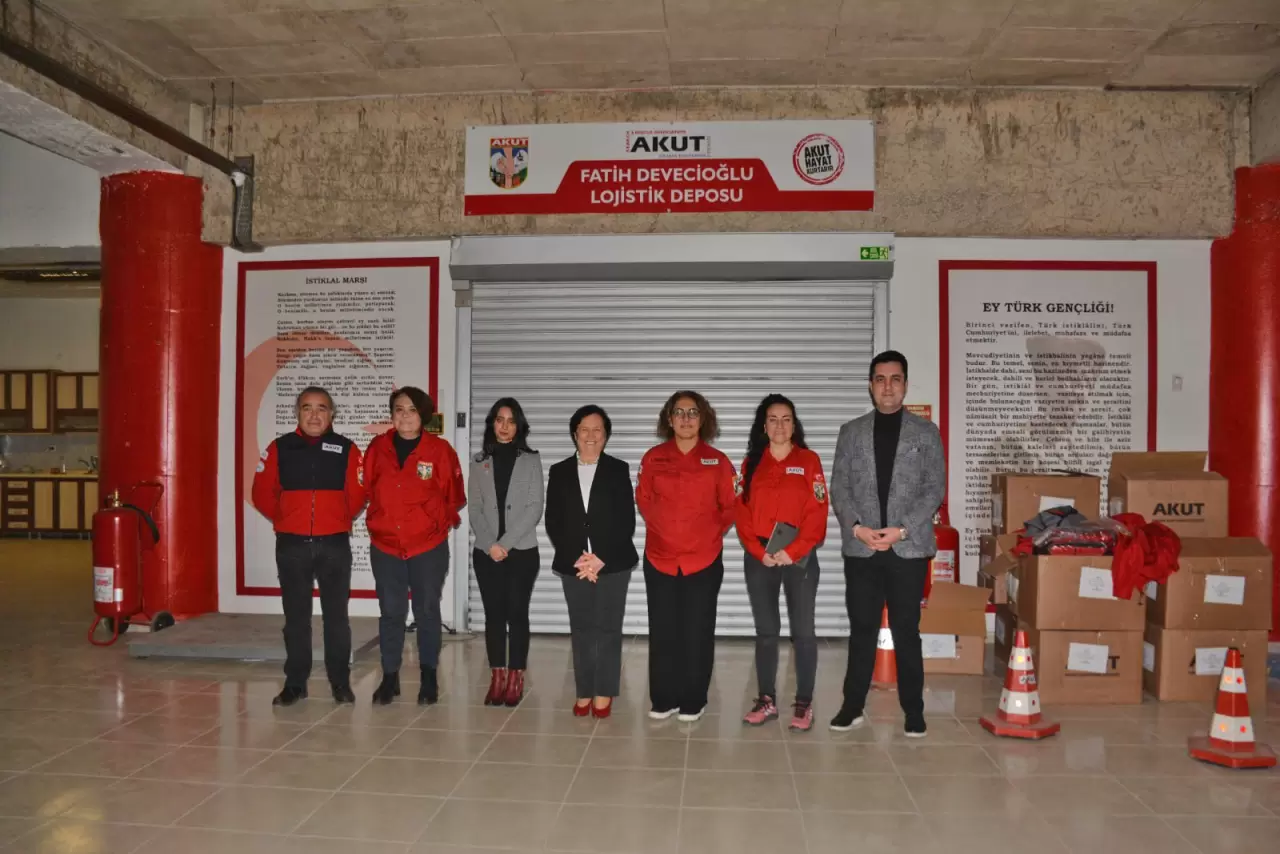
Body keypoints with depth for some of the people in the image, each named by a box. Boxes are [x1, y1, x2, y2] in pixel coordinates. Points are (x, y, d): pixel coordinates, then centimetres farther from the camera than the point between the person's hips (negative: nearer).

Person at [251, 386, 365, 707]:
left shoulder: (346, 449, -2)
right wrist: (283, 519, 5)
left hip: (335, 545, -1)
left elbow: (357, 495, 2)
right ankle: (295, 683, 19)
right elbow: (262, 493, 4)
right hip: (291, 546, 1)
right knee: (296, 616, 9)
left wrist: (340, 520, 3)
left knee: (336, 615, 6)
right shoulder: (279, 448, 1)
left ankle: (341, 682, 17)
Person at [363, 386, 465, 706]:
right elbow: (366, 489, 11)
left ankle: (429, 677, 22)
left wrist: (438, 523, 3)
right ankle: (389, 678, 22)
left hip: (428, 547, -2)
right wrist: (381, 520, 8)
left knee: (427, 611, 8)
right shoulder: (378, 447, 1)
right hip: (385, 546, 2)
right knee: (390, 612, 10)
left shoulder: (440, 450, -6)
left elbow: (454, 497, 1)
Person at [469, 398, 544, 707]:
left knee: (517, 613, 0)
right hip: (486, 552, 2)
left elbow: (535, 508, -5)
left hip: (522, 551, -2)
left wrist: (506, 542, -12)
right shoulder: (479, 462, 9)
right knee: (493, 614, 5)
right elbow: (475, 509, 4)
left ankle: (515, 679, 8)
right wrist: (490, 544, -10)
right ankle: (496, 679, 12)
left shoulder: (531, 460, 3)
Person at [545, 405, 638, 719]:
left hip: (612, 563, -2)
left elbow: (627, 521, -3)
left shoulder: (619, 470, 2)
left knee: (608, 628, 1)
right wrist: (576, 558, -8)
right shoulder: (559, 472, 8)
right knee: (581, 629, 6)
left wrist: (601, 558, -12)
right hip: (573, 564, 2)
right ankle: (584, 692, 16)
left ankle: (604, 693, 11)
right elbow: (553, 522, 4)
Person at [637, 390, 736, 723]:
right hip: (660, 558, 1)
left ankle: (693, 702, 19)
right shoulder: (653, 458, 1)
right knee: (662, 632, 7)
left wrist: (711, 534, 2)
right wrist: (662, 529, 8)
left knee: (697, 633, 6)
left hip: (704, 561, -1)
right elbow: (643, 501, 11)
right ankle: (663, 699, 20)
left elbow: (730, 508, 6)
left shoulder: (718, 461, -1)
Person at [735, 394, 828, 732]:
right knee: (765, 631, 9)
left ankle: (804, 704, 10)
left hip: (800, 558, -2)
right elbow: (742, 512, 2)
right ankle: (767, 700, 18)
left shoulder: (809, 460, 2)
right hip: (759, 559, 2)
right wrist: (759, 552, -10)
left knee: (802, 632, 1)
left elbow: (817, 513, -5)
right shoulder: (751, 463, 8)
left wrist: (792, 551, -14)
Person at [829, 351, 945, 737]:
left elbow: (935, 488, -1)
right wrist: (856, 527, -12)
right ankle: (853, 706, 17)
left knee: (906, 631, 5)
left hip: (909, 547, -1)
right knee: (861, 629, 8)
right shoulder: (851, 432, 9)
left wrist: (902, 529, -13)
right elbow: (838, 487, 4)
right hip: (860, 548, 1)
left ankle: (914, 711, 15)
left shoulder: (926, 431, 5)